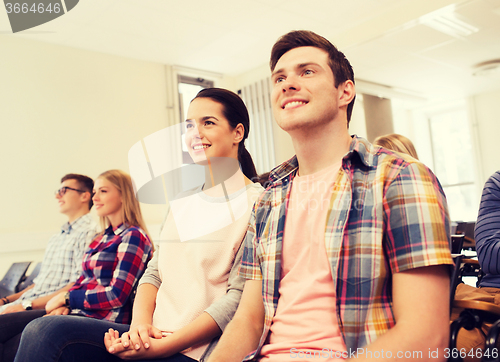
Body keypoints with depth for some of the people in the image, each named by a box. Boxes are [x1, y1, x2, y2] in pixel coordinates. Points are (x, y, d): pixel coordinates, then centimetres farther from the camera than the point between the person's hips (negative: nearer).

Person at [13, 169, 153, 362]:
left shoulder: (133, 236, -7)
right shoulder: (100, 239, 21)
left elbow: (117, 295, -13)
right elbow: (81, 282, 18)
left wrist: (65, 297, -5)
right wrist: (64, 305, -3)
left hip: (107, 321, -8)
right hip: (80, 314, 8)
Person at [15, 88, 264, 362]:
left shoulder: (257, 203, -7)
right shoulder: (181, 201, 16)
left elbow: (238, 298, -13)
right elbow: (154, 271, 12)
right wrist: (140, 322, -7)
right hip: (151, 335, 6)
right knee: (43, 332, -17)